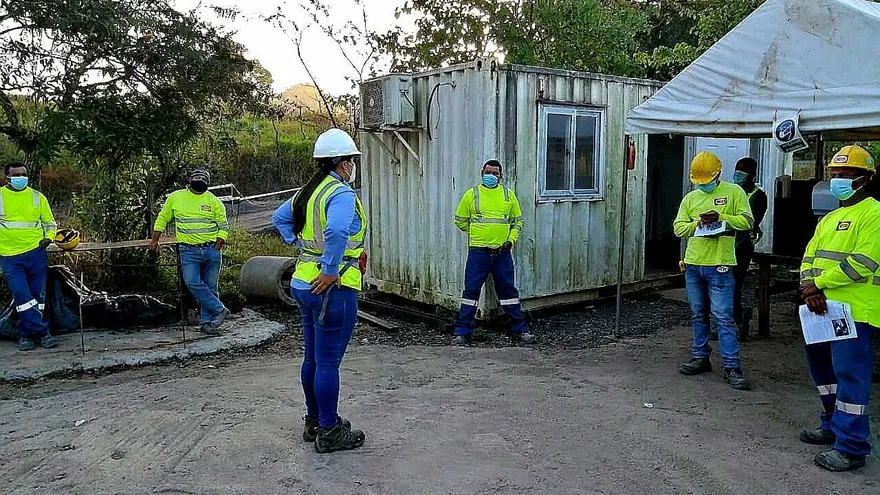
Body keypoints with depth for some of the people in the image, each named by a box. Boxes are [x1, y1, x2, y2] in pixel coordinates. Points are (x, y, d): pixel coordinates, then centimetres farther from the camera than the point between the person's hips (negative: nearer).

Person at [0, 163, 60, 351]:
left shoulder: (37, 197, 9)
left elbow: (50, 223, 16)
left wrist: (48, 237, -3)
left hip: (36, 253, 1)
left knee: (37, 296, 4)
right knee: (22, 296, -10)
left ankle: (26, 335, 16)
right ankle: (42, 332, -5)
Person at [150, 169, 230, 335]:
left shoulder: (214, 201, 3)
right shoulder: (175, 198, 6)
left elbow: (223, 225, 6)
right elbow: (162, 218, 16)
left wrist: (217, 247, -4)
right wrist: (155, 240, 14)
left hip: (211, 249, 0)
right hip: (188, 251, 0)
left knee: (211, 287, 3)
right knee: (193, 283, -17)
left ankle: (206, 321, 13)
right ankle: (219, 310, -5)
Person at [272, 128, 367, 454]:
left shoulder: (310, 191, 13)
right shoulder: (341, 194, -16)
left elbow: (279, 217, 27)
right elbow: (336, 231, -35)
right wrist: (330, 271, -26)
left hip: (303, 283, 10)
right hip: (331, 289, -10)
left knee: (312, 358, 18)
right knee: (328, 362, 0)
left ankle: (314, 421, 32)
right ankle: (329, 432, 10)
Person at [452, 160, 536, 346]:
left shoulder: (508, 195, 9)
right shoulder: (471, 194, 4)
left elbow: (517, 221, 16)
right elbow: (460, 220, 11)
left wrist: (511, 240, 1)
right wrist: (476, 234, 9)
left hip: (502, 252, 2)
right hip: (478, 251, -1)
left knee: (508, 289, 7)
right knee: (471, 290, -1)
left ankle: (520, 329, 18)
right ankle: (462, 332, 7)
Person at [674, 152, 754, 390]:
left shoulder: (733, 192, 1)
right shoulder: (691, 198, 12)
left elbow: (747, 221, -4)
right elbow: (678, 227, 9)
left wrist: (720, 216, -17)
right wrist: (698, 222, -8)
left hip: (719, 265, -5)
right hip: (693, 264, 5)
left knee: (723, 317, -6)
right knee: (698, 315, 13)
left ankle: (732, 366, 0)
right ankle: (700, 357, 25)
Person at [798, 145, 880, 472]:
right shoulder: (830, 218, 20)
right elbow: (810, 257, 11)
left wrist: (818, 284, -14)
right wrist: (810, 288, -8)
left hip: (854, 310, -9)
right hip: (823, 307, 9)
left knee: (850, 374, -7)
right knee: (822, 366, 18)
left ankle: (851, 447, 0)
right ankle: (834, 425, 35)